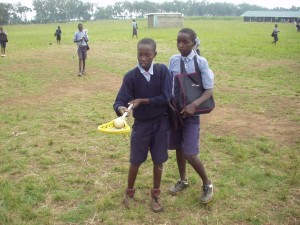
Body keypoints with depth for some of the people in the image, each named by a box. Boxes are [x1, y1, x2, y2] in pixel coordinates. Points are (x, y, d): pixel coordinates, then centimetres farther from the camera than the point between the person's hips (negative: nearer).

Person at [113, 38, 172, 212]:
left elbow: (166, 98, -17)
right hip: (141, 124, 0)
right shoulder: (131, 77, -10)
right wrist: (121, 108, -38)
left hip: (161, 123, 0)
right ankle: (129, 192, 34)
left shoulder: (163, 71, -10)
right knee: (136, 161, 10)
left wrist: (142, 101, -18)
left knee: (158, 161, 10)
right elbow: (120, 100, -15)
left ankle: (156, 194, 31)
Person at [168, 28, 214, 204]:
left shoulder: (201, 62, -12)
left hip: (191, 113, -4)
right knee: (178, 148, 16)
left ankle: (207, 184, 19)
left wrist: (194, 105, -26)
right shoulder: (173, 60, 1)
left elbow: (209, 90, -13)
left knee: (190, 154, -6)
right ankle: (183, 180, 39)